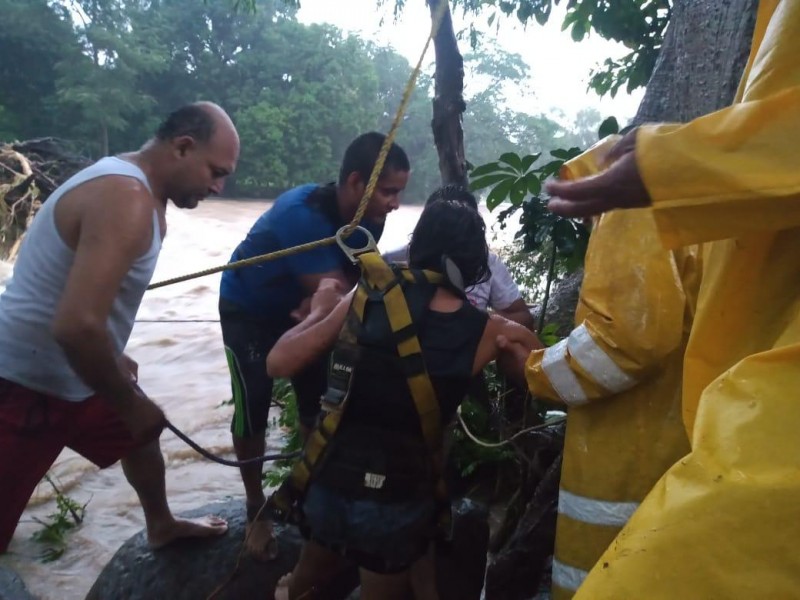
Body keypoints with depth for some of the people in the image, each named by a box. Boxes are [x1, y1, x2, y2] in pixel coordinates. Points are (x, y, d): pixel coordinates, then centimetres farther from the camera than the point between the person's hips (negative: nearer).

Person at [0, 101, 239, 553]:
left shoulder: (134, 188, 5)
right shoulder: (127, 200, -27)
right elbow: (76, 325, -36)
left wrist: (113, 357, 19)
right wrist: (131, 403, -23)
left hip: (68, 374, 10)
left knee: (143, 434, 25)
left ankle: (162, 526, 50)